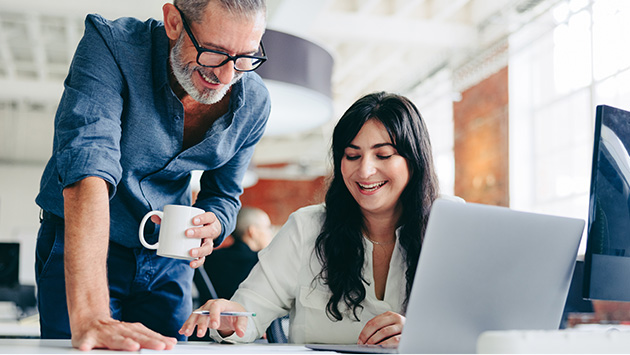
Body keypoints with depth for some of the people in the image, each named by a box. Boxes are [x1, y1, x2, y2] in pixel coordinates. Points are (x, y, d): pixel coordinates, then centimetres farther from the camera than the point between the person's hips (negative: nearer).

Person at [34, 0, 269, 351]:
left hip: (168, 260, 4)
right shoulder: (110, 45, -26)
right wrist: (89, 318, -48)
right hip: (79, 249, -3)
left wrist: (211, 226, -21)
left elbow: (224, 194, 5)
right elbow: (87, 170, -38)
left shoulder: (254, 103, -11)